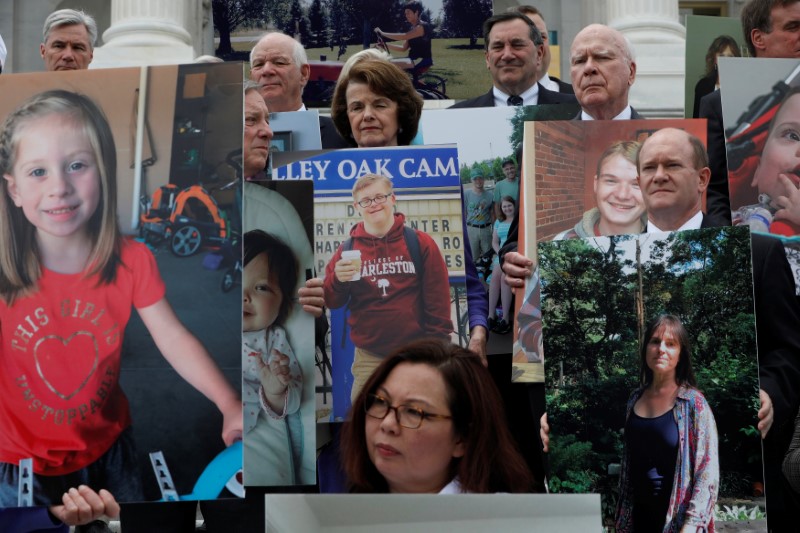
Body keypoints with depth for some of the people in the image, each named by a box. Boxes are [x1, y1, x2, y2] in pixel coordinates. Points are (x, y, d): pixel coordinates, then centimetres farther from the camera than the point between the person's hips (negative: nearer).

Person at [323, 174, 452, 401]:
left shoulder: (420, 243, 0)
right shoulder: (347, 249, 5)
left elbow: (438, 302, 0)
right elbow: (331, 303, 7)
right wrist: (337, 280, -15)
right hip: (369, 358, 1)